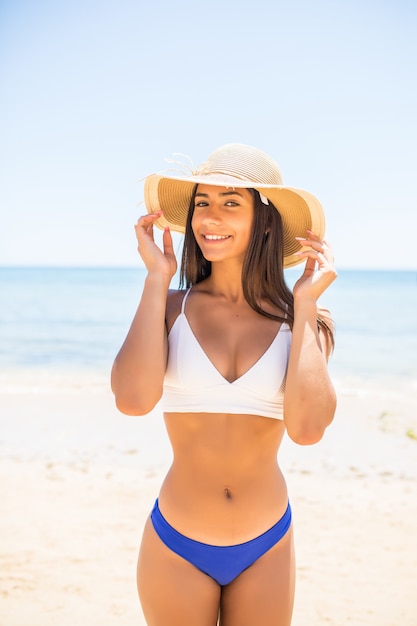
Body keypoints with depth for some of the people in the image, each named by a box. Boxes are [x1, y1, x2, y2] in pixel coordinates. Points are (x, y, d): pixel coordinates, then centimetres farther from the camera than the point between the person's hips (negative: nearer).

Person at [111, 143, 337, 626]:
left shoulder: (295, 320, -6)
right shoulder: (170, 308, -7)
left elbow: (307, 428, -22)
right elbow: (133, 400, -26)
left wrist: (305, 305, -16)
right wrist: (157, 279, -17)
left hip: (266, 548, 1)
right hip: (176, 547, -1)